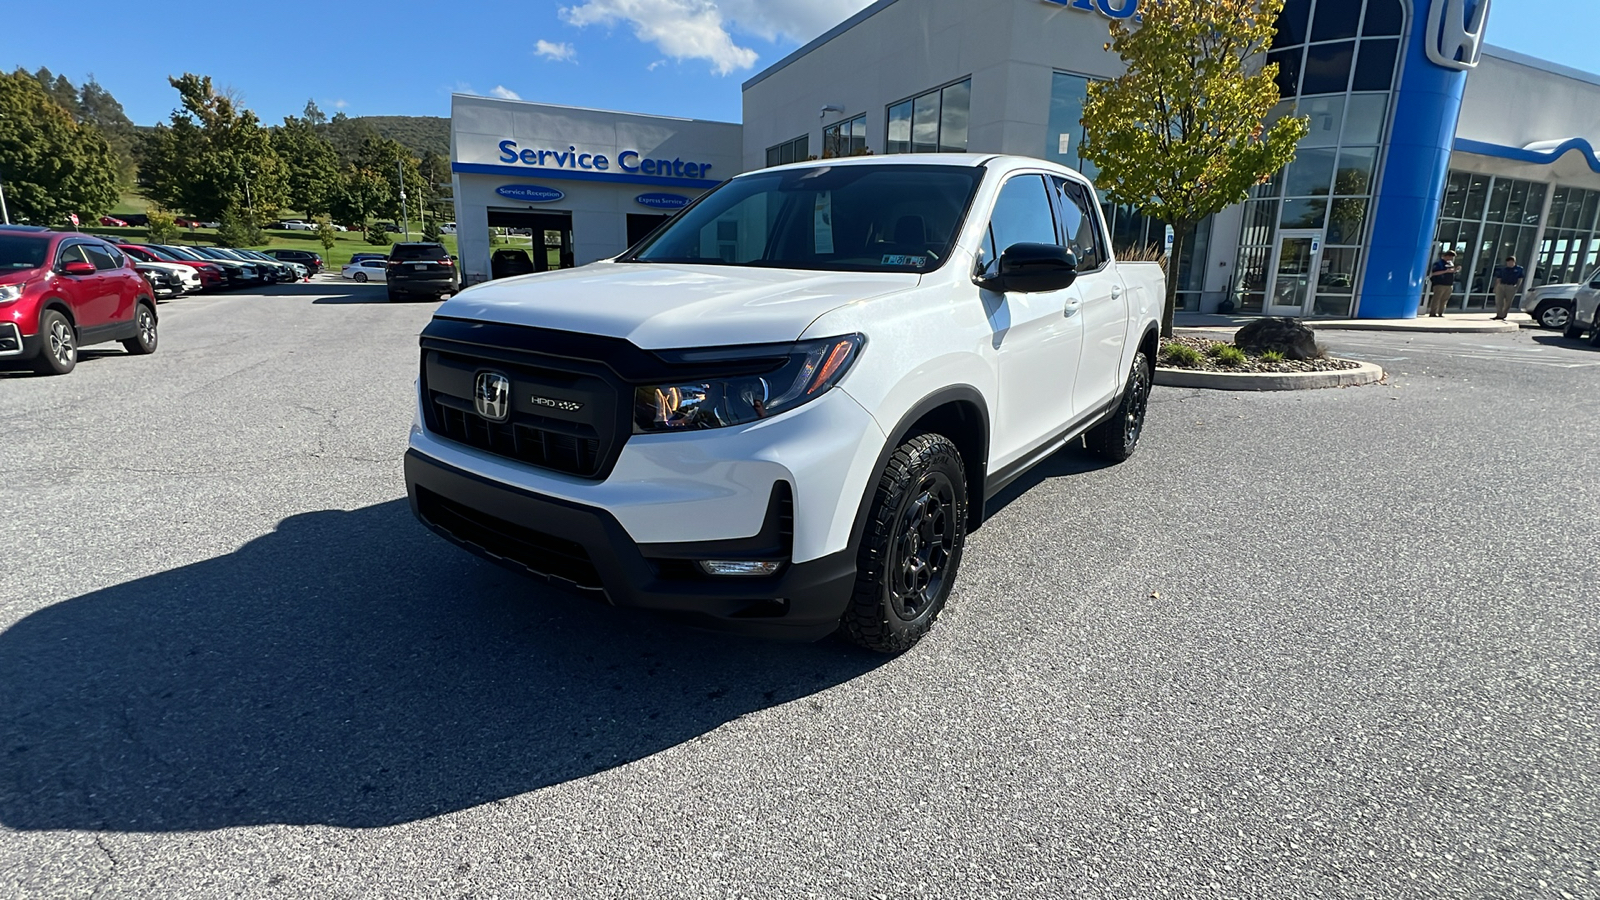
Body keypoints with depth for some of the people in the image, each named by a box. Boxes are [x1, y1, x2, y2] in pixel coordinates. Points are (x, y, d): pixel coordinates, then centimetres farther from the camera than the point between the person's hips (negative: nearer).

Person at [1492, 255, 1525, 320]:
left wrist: (1517, 286, -5)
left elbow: (1520, 279, 7)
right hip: (1501, 286, 1)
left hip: (1511, 287, -1)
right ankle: (1499, 315, -4)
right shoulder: (1502, 269, 8)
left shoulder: (1519, 269, 6)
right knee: (1499, 301, -6)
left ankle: (1503, 315, 10)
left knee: (1508, 303, 3)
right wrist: (1496, 287, 4)